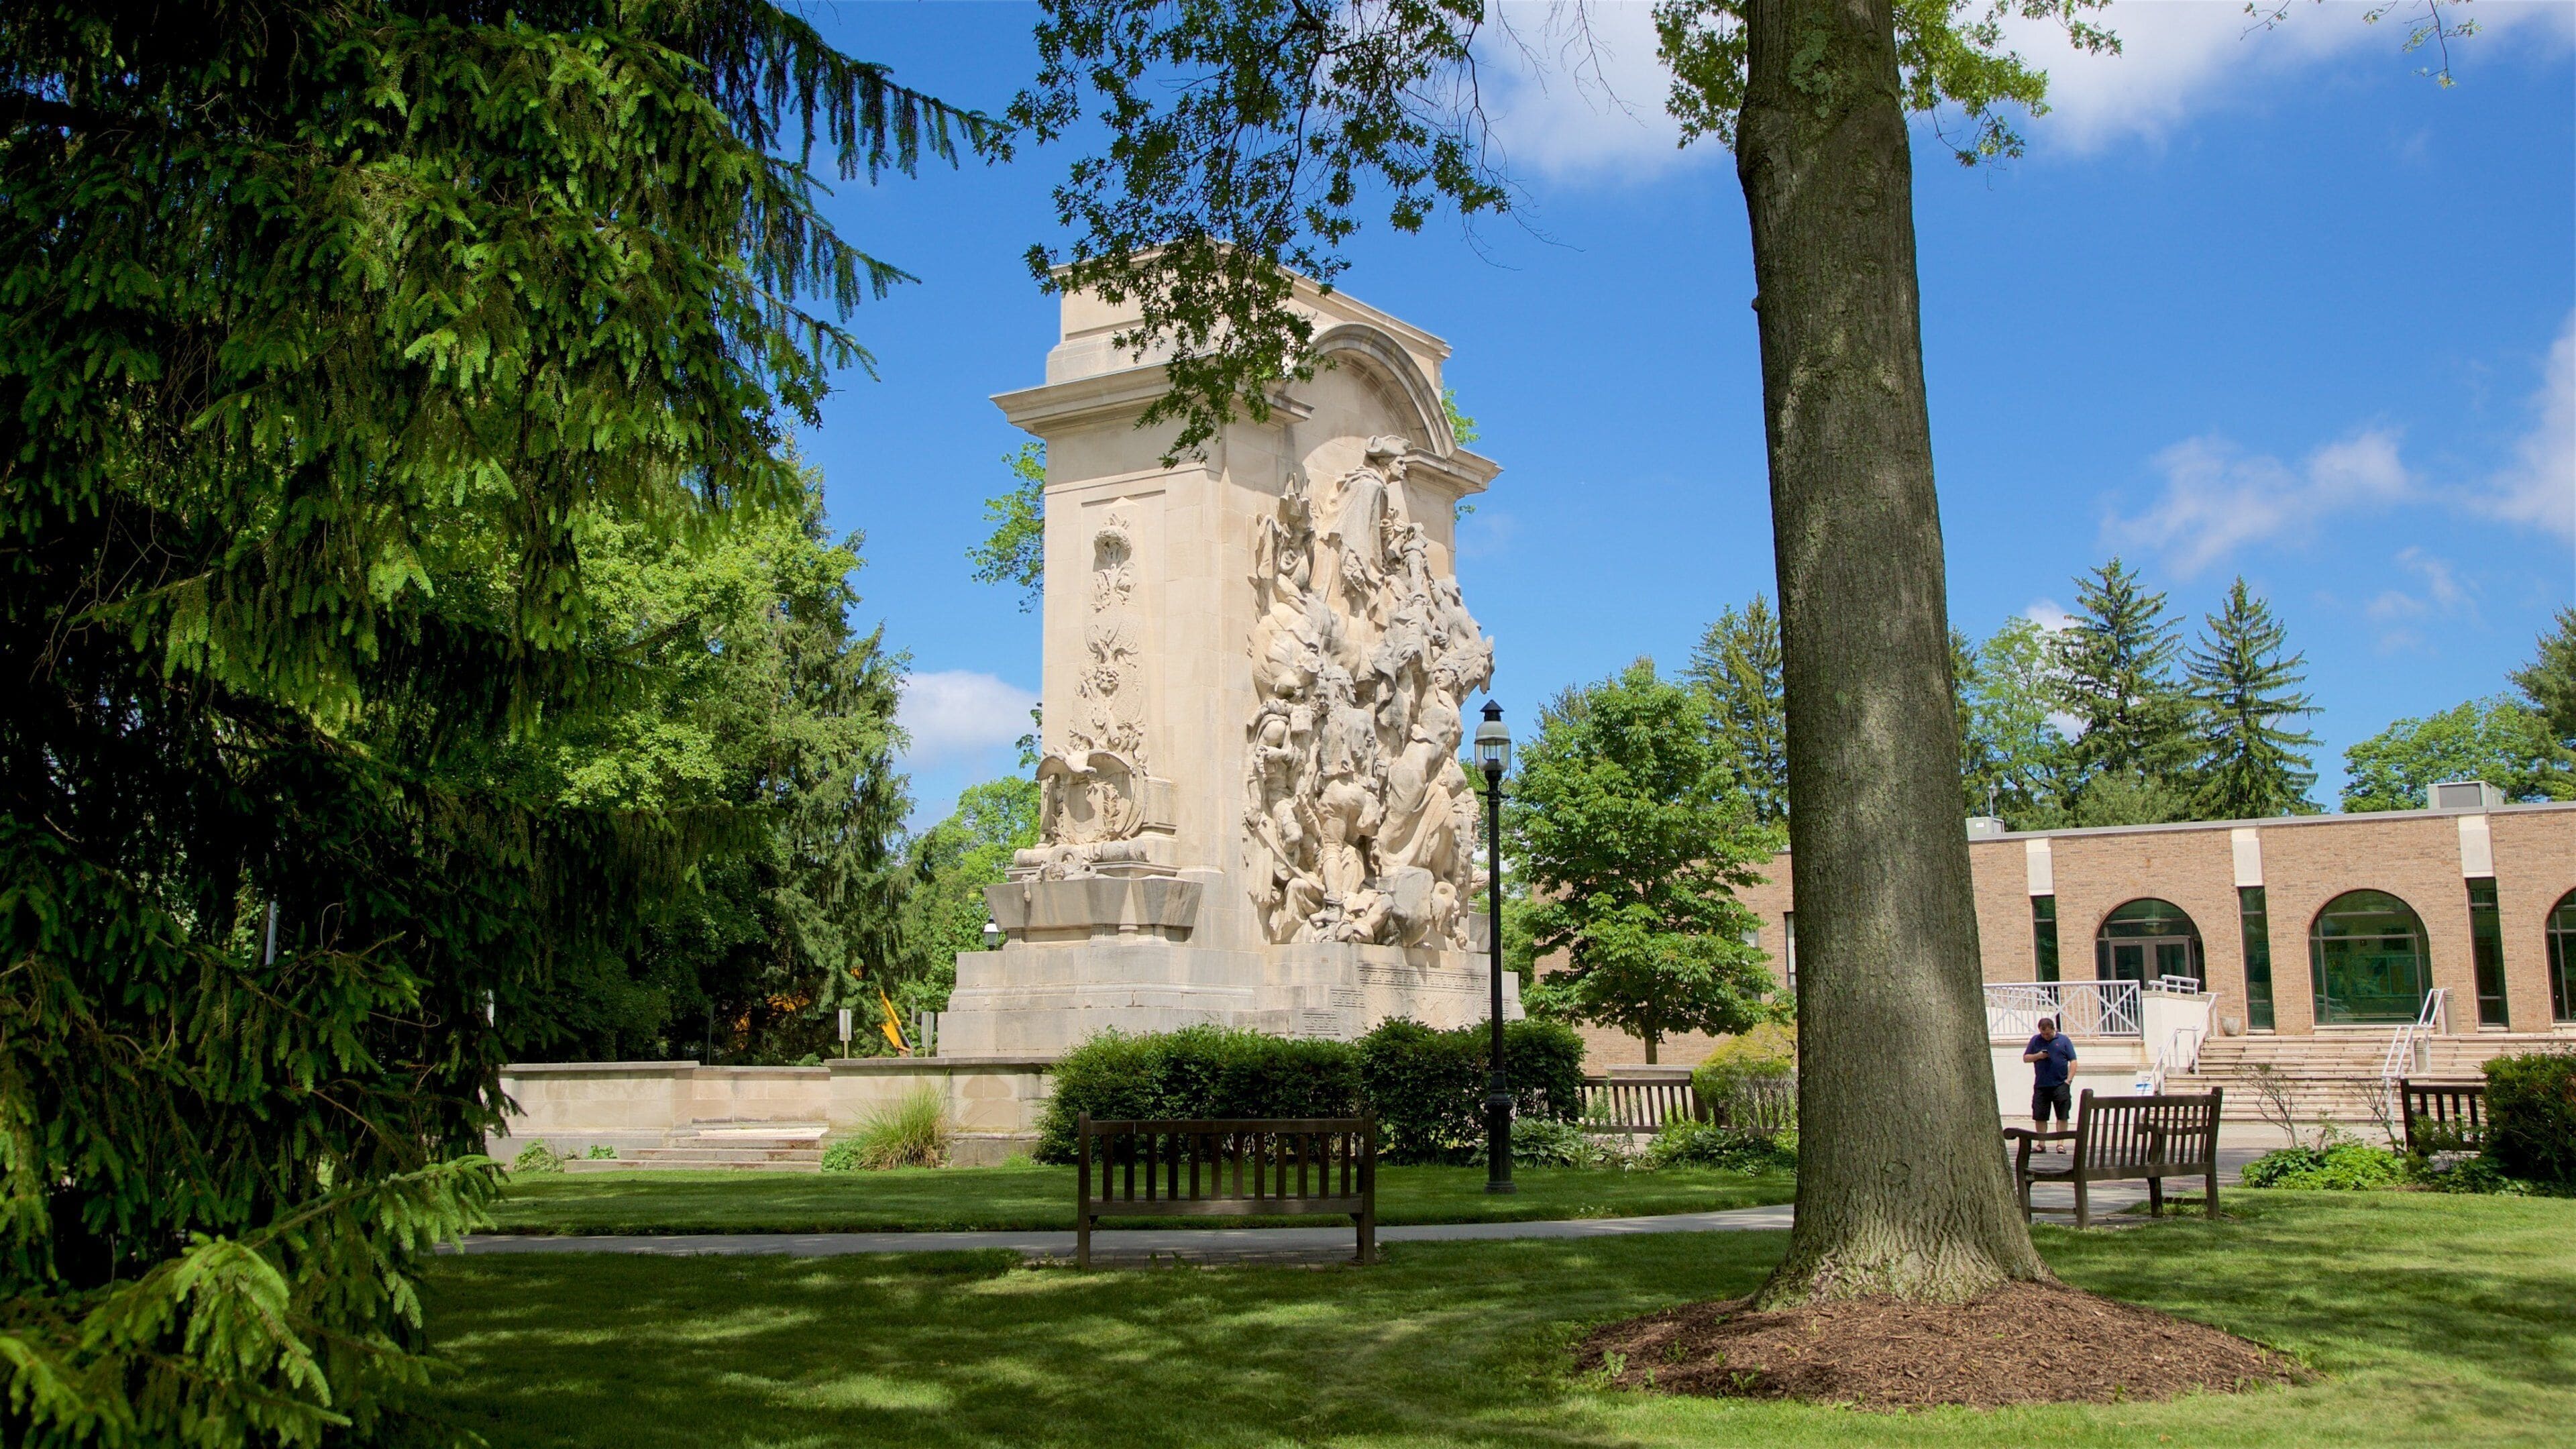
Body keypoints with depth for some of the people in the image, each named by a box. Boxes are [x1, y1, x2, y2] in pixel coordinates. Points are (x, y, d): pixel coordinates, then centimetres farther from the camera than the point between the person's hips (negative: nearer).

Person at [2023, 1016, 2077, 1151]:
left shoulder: (2064, 1040, 4)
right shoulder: (2035, 1041, 10)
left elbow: (2073, 1061, 2)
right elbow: (2025, 1058, 13)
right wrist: (2038, 1056, -7)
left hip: (2060, 1085, -2)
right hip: (2041, 1085, 2)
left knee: (2062, 1116, -1)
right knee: (2039, 1116, 3)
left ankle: (2061, 1144, 4)